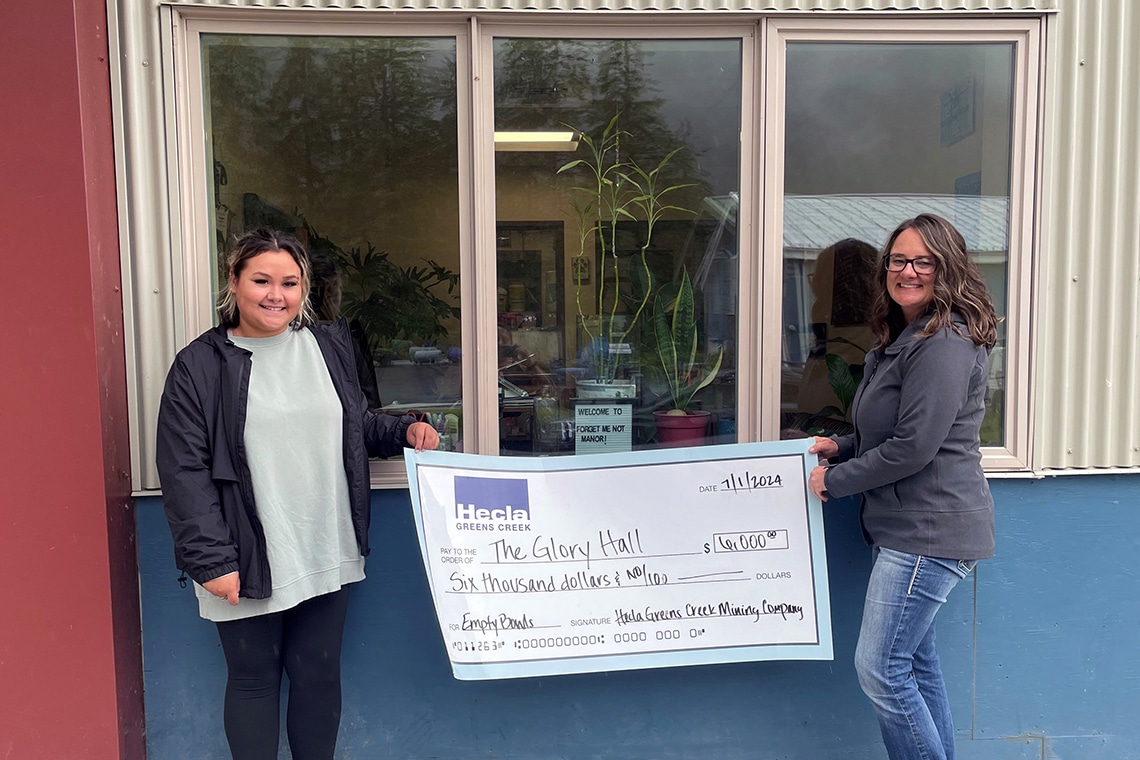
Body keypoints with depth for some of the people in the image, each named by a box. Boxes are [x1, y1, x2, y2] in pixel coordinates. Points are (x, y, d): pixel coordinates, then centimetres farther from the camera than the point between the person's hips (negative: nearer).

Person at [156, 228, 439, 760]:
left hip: (327, 555, 3)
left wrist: (404, 431, -3)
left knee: (319, 675, 15)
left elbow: (357, 428, 17)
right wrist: (210, 559, -14)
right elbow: (184, 472, -9)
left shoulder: (330, 346, 6)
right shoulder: (201, 365, -7)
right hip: (246, 563, -3)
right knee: (253, 679, 14)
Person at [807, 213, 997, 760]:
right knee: (916, 663, 18)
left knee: (880, 668, -6)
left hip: (930, 530, -10)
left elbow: (914, 446, -22)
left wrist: (835, 481, -12)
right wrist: (841, 448, 7)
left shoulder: (945, 343, -17)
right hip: (903, 526, 10)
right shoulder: (900, 339, 16)